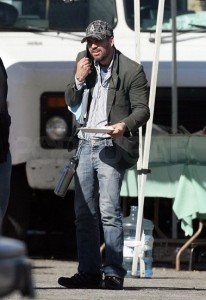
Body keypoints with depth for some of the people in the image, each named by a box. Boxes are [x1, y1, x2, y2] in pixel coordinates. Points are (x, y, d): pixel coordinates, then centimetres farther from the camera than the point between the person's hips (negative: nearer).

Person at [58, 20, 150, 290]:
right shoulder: (83, 62, 12)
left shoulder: (132, 70, -4)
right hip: (85, 145, 6)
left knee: (109, 211, -13)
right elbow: (70, 103, 15)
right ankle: (89, 272, 10)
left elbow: (142, 110, -4)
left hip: (112, 146, -6)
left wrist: (125, 125, -23)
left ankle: (113, 274, -11)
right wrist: (78, 80, -3)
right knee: (84, 212, 5)